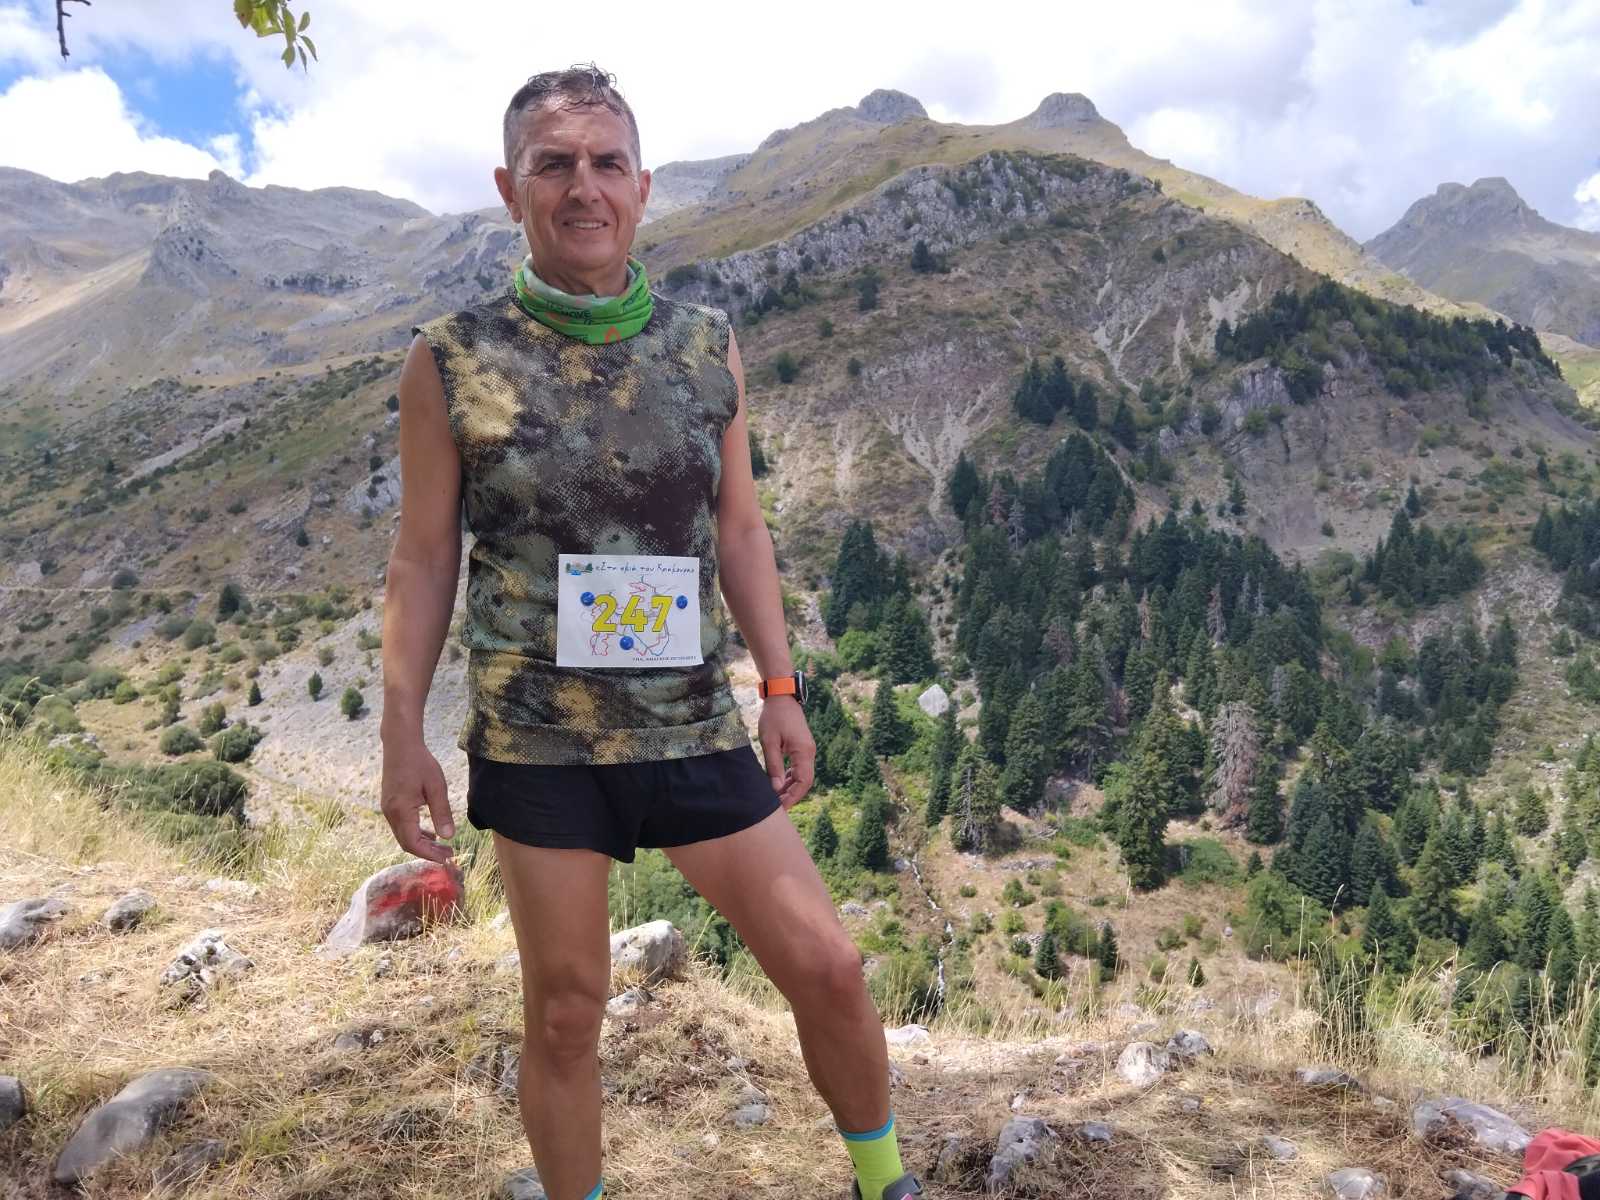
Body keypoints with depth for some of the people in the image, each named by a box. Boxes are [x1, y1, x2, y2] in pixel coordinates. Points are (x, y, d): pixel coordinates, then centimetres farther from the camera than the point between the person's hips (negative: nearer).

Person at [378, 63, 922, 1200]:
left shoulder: (706, 344, 1)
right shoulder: (452, 361, -4)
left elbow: (741, 530, 6)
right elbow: (423, 560, 0)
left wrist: (781, 690, 3)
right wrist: (403, 735, -4)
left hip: (696, 727, 2)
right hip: (537, 743, -1)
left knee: (826, 966, 4)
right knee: (566, 1009, 10)